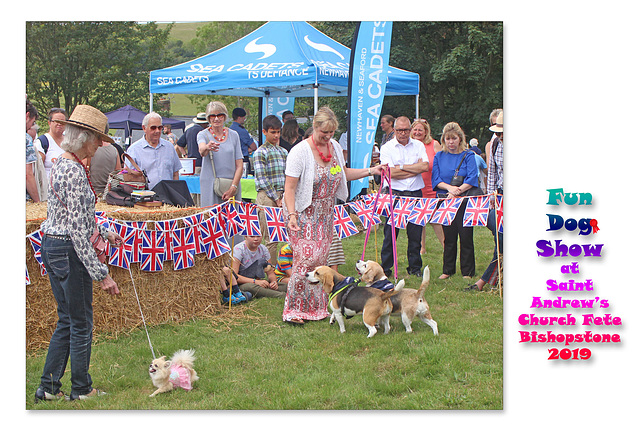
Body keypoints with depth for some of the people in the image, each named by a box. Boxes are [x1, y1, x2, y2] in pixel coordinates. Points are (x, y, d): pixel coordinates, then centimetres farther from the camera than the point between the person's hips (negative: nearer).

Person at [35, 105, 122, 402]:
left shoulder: (60, 164, 10)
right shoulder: (75, 172, -20)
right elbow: (78, 230, -23)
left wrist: (104, 232, 31)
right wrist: (101, 274, -21)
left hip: (51, 246, 10)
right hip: (69, 252, -10)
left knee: (67, 321, 17)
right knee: (81, 323, 5)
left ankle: (48, 387, 21)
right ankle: (81, 389, 18)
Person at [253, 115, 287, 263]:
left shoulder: (283, 152, 17)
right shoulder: (260, 152, -3)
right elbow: (261, 179, -9)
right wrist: (276, 198, -10)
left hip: (282, 195, 6)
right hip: (267, 196, -6)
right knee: (271, 237, -6)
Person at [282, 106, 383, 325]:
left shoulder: (334, 147, 5)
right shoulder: (300, 151, -16)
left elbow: (342, 173, 22)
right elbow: (290, 187, -18)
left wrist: (370, 171, 14)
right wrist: (291, 214, -29)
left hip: (325, 213, 7)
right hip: (303, 212, -6)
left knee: (321, 258, 7)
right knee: (306, 258, -13)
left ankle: (316, 307, 16)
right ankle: (293, 310, -5)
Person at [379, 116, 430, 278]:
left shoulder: (418, 146, 9)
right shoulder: (386, 148, 1)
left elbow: (425, 166, -6)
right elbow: (391, 172, -11)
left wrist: (401, 166, -9)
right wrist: (415, 168, -6)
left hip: (415, 194, 2)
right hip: (394, 194, -2)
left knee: (415, 232, 5)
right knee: (390, 233, -2)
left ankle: (415, 267, 16)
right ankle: (385, 268, 7)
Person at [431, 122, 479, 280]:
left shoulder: (468, 156, 2)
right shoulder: (439, 157, 10)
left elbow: (472, 179, -8)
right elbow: (435, 179, 2)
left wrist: (457, 191, -19)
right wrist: (449, 187, -16)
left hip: (464, 201, -2)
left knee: (466, 236, -2)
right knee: (449, 237, 6)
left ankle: (468, 272, 6)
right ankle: (447, 270, 16)